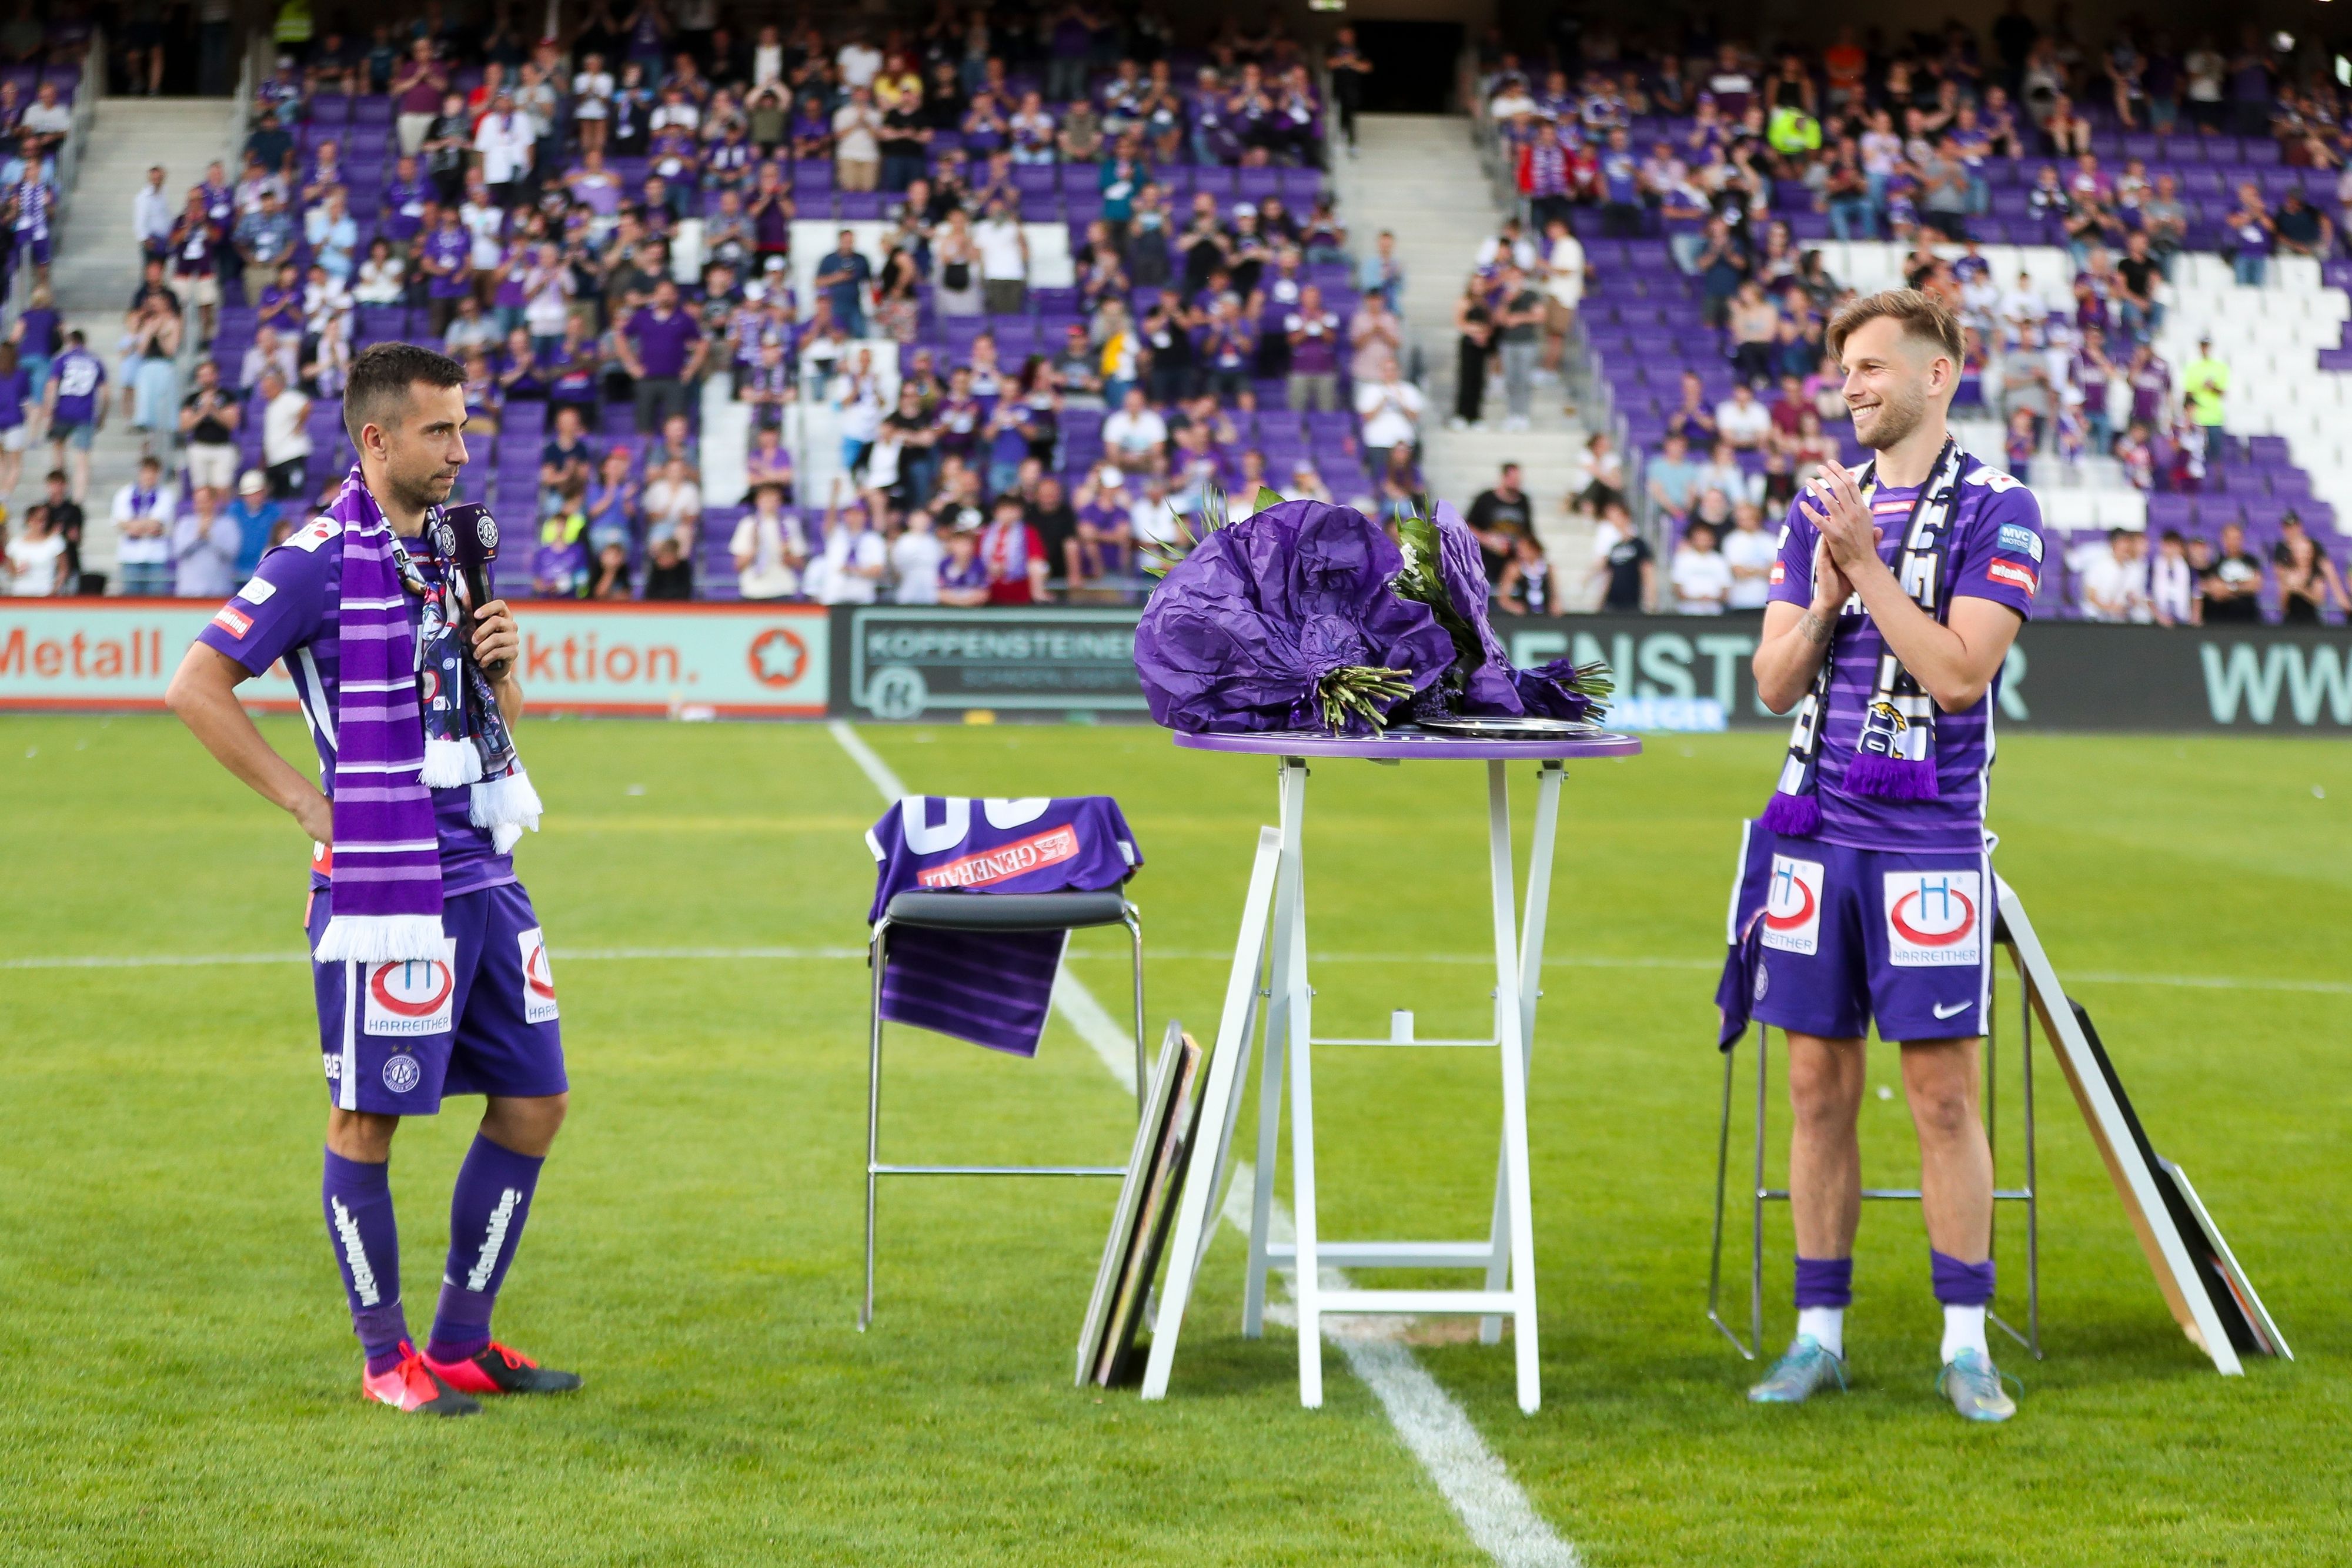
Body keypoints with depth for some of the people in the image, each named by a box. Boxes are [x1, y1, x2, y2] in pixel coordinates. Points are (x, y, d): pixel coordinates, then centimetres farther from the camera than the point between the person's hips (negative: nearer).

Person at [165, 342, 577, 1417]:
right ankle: (385, 1359, 13)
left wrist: (503, 665, 2)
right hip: (383, 885, -8)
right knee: (367, 1122, 1)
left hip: (485, 875, 8)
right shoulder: (321, 560, -9)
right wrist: (304, 800, -11)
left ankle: (460, 1345, 20)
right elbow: (196, 687, -12)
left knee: (535, 1103, 9)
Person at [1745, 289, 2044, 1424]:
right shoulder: (1821, 509, 12)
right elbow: (1774, 684, 11)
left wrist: (1868, 567, -16)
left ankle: (1966, 1344, 5)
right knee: (1819, 1087, 7)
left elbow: (1960, 673, -15)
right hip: (1816, 831, 5)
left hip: (1928, 841, -5)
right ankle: (1819, 1334, 14)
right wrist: (1824, 598, -6)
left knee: (1944, 1094, -3)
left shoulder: (1998, 511, -4)